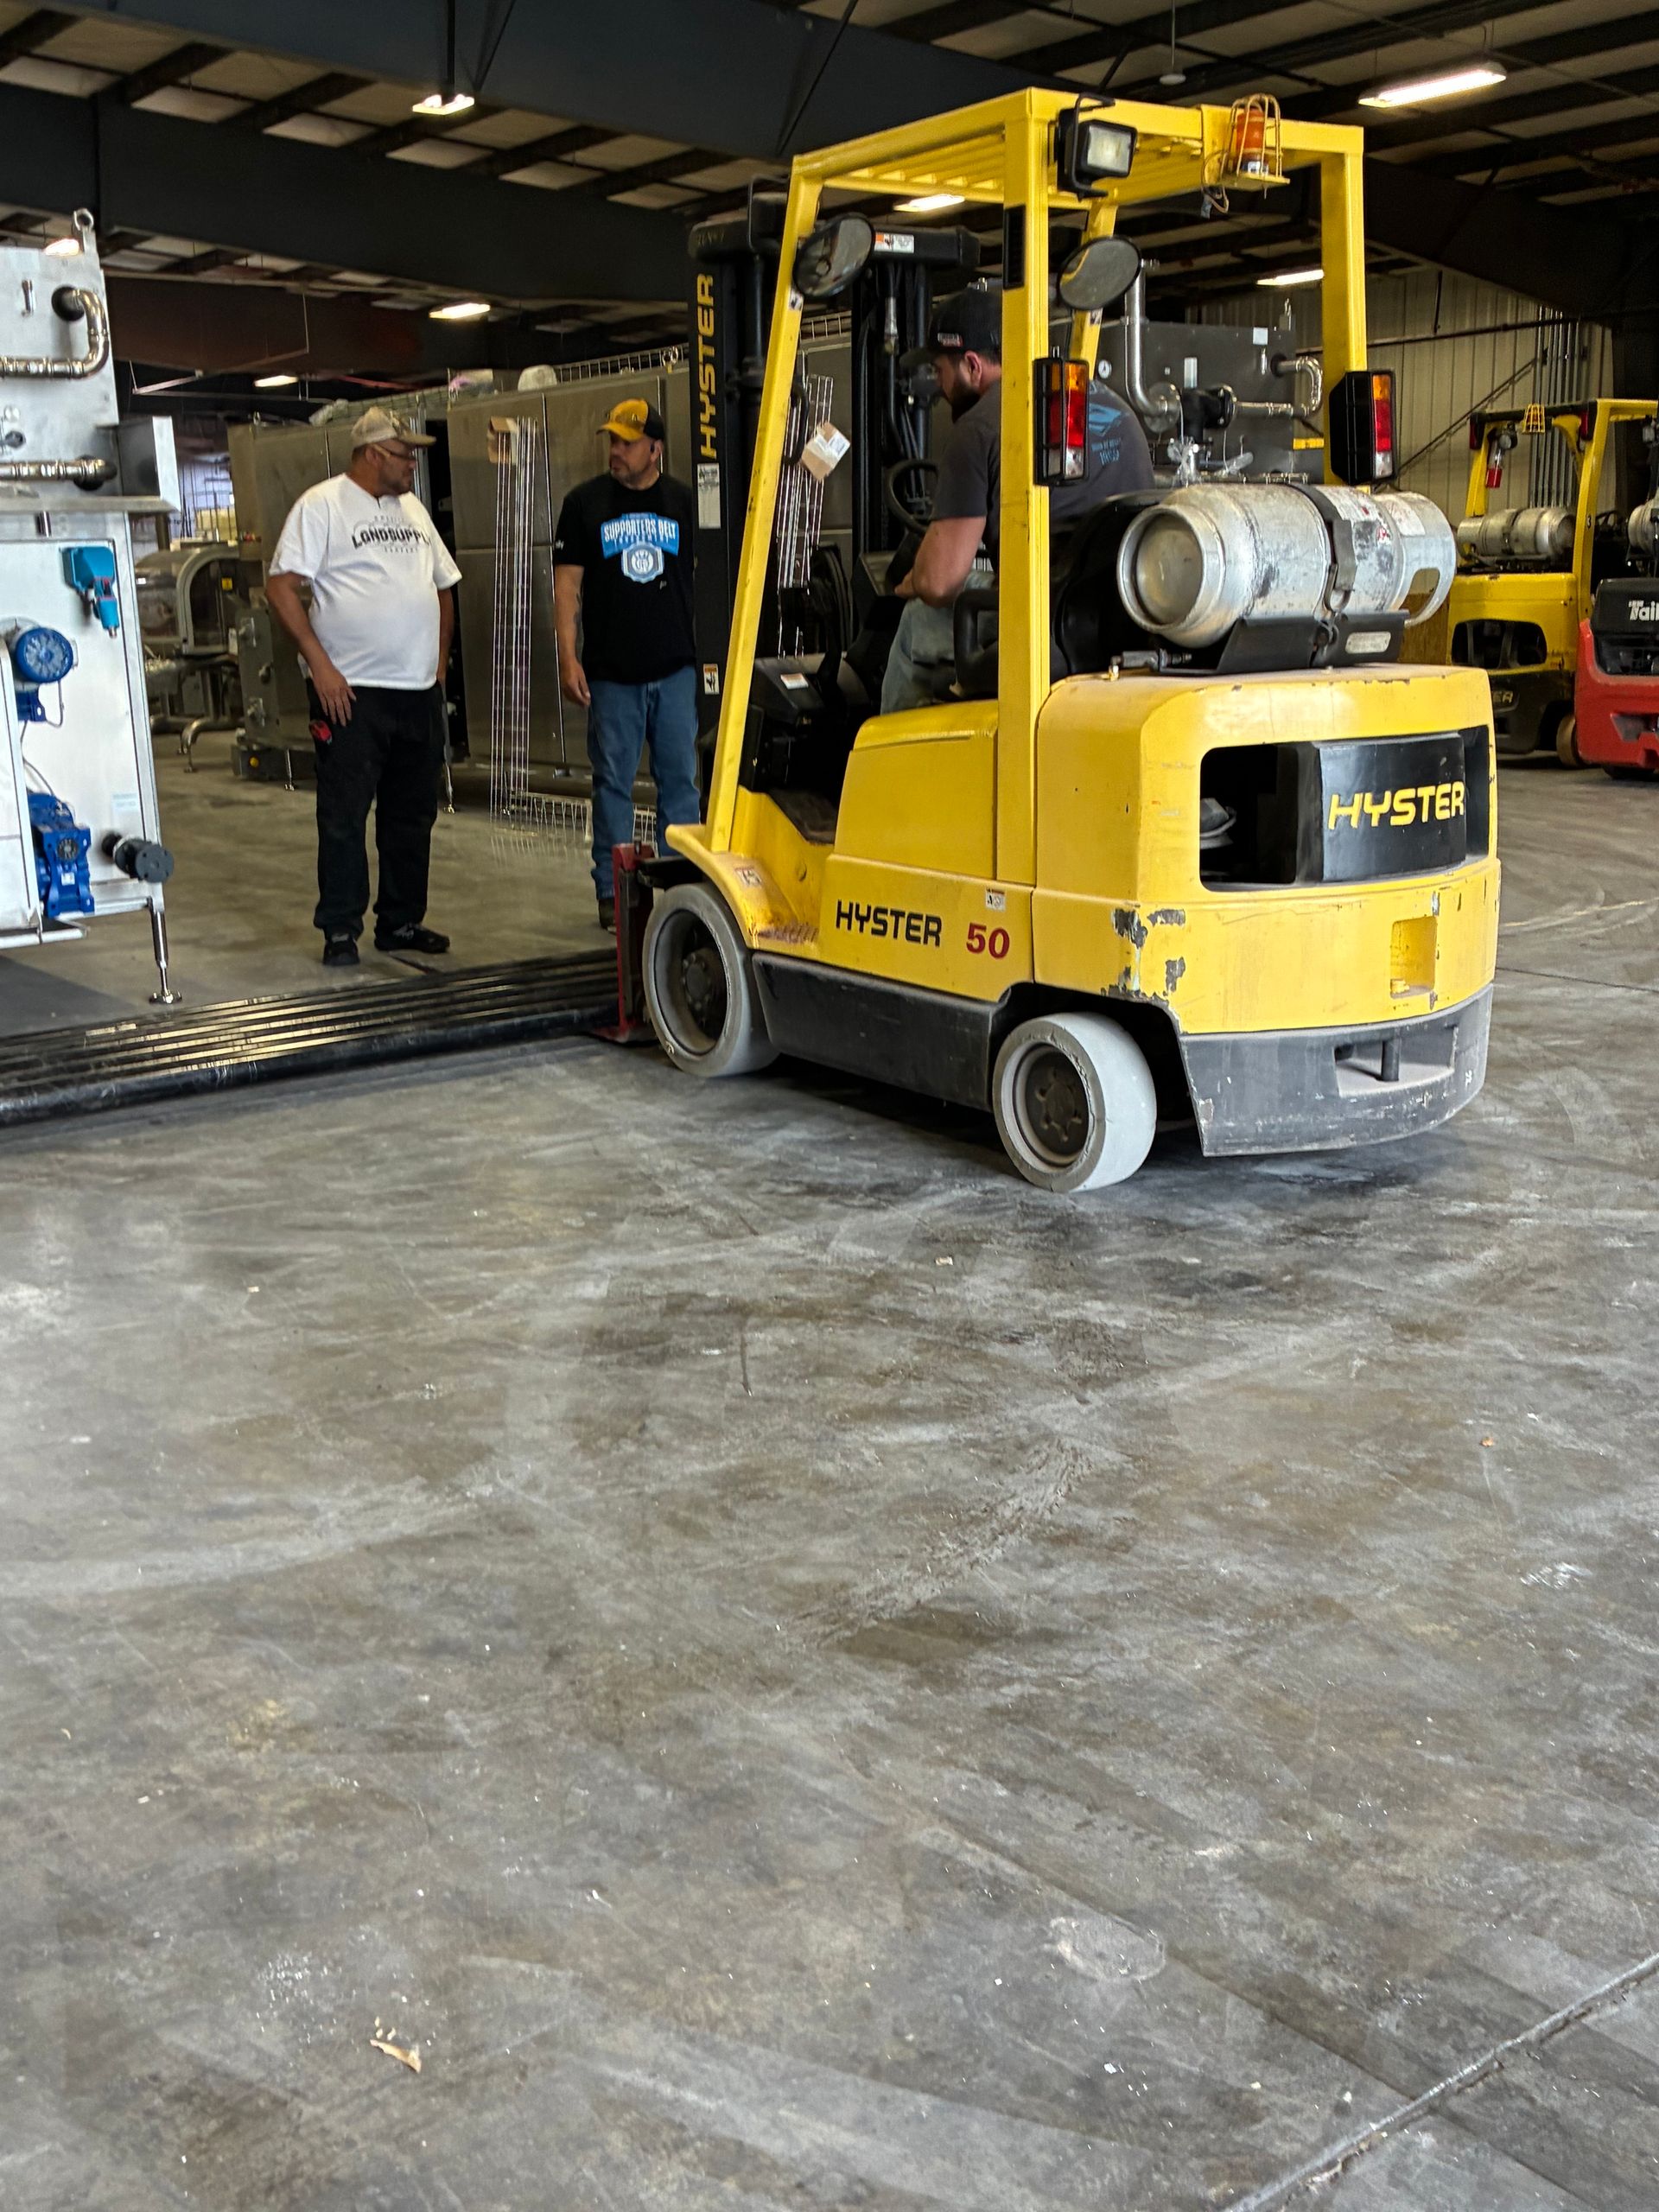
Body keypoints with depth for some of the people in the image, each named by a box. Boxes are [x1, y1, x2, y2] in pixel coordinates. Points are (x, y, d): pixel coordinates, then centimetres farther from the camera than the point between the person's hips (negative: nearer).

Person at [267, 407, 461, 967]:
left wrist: (440, 659, 14)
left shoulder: (412, 508, 15)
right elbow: (280, 586, -12)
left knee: (413, 815, 11)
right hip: (351, 690, -7)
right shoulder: (321, 505, -5)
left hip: (419, 691, 7)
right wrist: (320, 665, -17)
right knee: (344, 816, -3)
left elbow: (444, 584, 24)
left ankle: (402, 922, 22)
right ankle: (340, 931, 5)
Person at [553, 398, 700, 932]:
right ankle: (612, 891, 9)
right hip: (611, 672, -1)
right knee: (612, 782, 2)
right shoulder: (586, 502, 5)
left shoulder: (684, 502, 8)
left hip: (677, 668, 1)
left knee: (680, 778, 3)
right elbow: (567, 582, 3)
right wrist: (568, 656, -6)